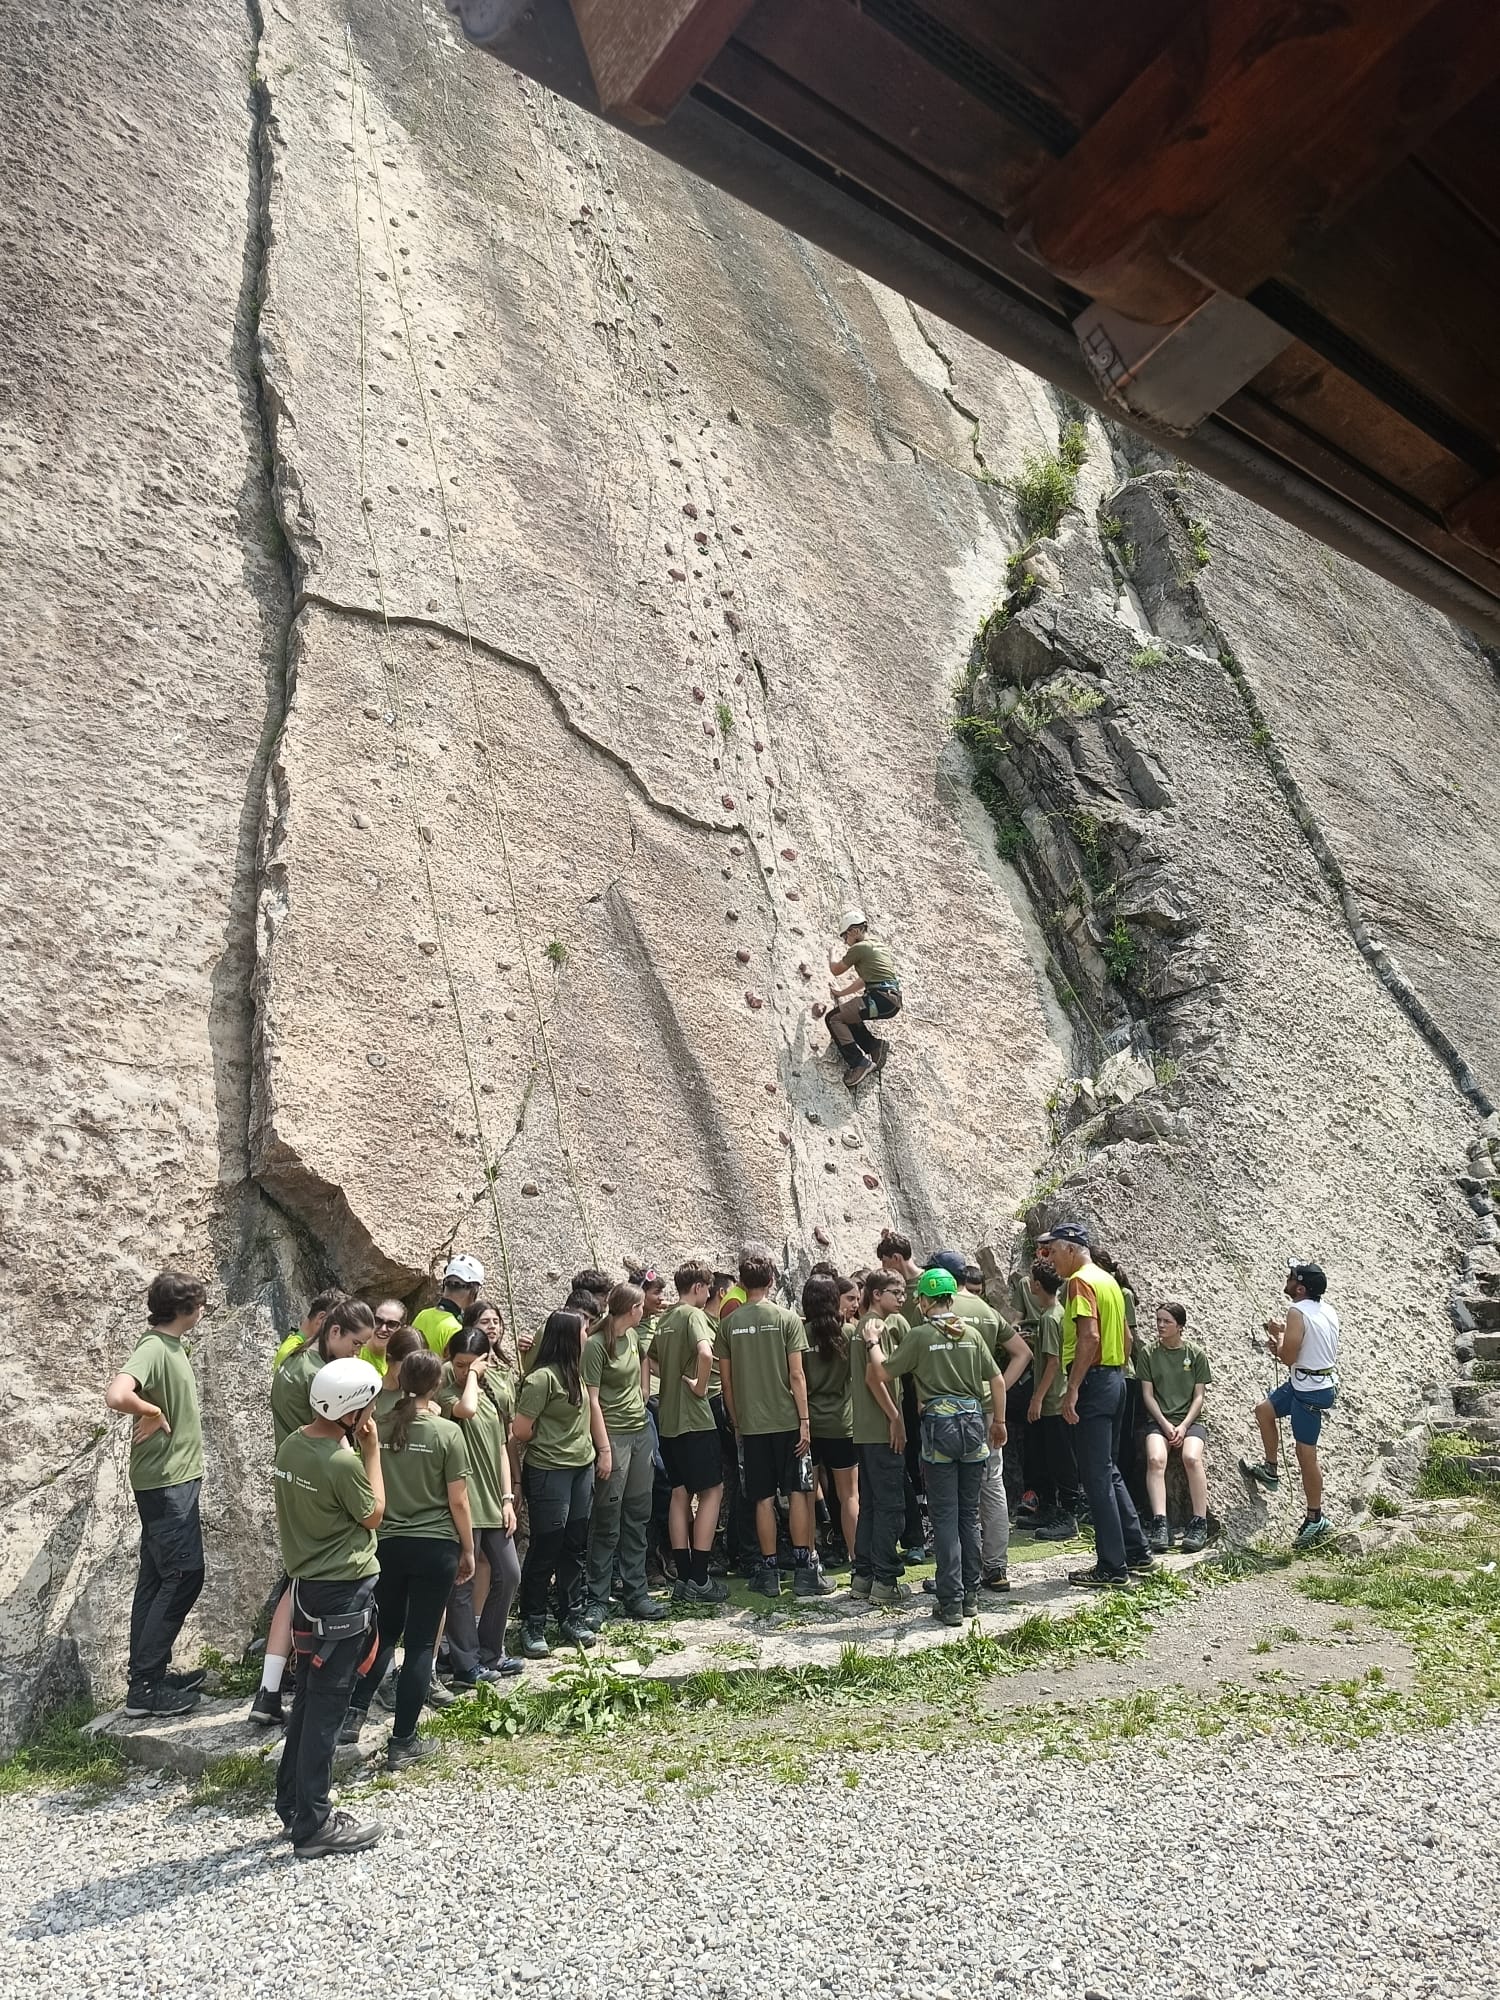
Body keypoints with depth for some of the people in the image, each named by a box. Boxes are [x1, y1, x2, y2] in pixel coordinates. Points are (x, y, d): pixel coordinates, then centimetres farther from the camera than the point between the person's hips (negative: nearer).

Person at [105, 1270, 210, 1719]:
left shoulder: (169, 1346, 9)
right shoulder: (154, 1348, -20)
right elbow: (116, 1395, -36)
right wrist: (155, 1413, -22)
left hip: (173, 1480, 9)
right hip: (167, 1483, -9)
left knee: (157, 1579, 14)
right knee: (184, 1576, -5)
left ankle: (149, 1674, 23)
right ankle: (144, 1687, 2)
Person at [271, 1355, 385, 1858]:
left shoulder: (291, 1445, 0)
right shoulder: (343, 1460, -26)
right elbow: (373, 1515, -10)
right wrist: (371, 1448, -9)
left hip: (307, 1585, 9)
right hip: (343, 1592, -8)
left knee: (308, 1701, 19)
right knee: (327, 1708, 2)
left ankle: (293, 1805, 30)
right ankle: (313, 1825, 12)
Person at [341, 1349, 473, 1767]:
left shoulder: (377, 1429, -3)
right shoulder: (447, 1432, -12)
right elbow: (458, 1501, -8)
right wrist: (468, 1550, 3)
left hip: (386, 1544, 3)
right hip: (435, 1547, -3)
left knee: (385, 1632, 23)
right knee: (420, 1643, 7)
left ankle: (354, 1713, 15)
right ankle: (402, 1742, 13)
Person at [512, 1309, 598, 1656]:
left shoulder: (575, 1373, 7)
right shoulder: (543, 1378, -19)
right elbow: (520, 1432, -18)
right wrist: (544, 1441, 0)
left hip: (582, 1468, 8)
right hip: (549, 1473, -8)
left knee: (574, 1548, 15)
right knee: (545, 1549, 3)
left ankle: (571, 1617, 27)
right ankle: (532, 1626, 17)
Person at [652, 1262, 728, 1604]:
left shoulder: (664, 1320, 12)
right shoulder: (694, 1315, -13)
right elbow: (705, 1353, -31)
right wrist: (701, 1386, -17)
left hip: (667, 1419, 8)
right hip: (695, 1417, -8)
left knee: (680, 1493, 12)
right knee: (712, 1490, 1)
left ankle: (683, 1578, 15)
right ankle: (699, 1580, 0)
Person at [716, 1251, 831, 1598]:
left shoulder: (729, 1323, 0)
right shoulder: (787, 1319, -6)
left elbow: (727, 1380, 4)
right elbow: (796, 1375, -9)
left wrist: (736, 1422, 14)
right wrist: (804, 1421, -4)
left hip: (751, 1424, 2)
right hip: (786, 1420, -2)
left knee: (763, 1498, 8)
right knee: (798, 1493, 7)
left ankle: (769, 1572, 12)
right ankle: (803, 1568, 8)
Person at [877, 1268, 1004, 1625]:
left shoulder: (920, 1335, -7)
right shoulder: (972, 1333, 5)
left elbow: (884, 1374, -5)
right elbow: (997, 1379, 8)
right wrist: (999, 1421, 20)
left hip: (939, 1425, -4)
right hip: (974, 1424, 4)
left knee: (946, 1517, 2)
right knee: (970, 1515, 13)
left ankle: (951, 1602, 4)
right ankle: (971, 1597, 19)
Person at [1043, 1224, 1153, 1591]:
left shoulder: (1080, 1282, -14)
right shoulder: (1108, 1280, 16)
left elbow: (1089, 1336, -24)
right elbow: (1124, 1336, 19)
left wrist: (1072, 1389, -24)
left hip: (1093, 1382, -10)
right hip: (1114, 1378, 10)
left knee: (1096, 1477, -3)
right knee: (1108, 1471, 18)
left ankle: (1112, 1569, 3)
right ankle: (1136, 1552, 25)